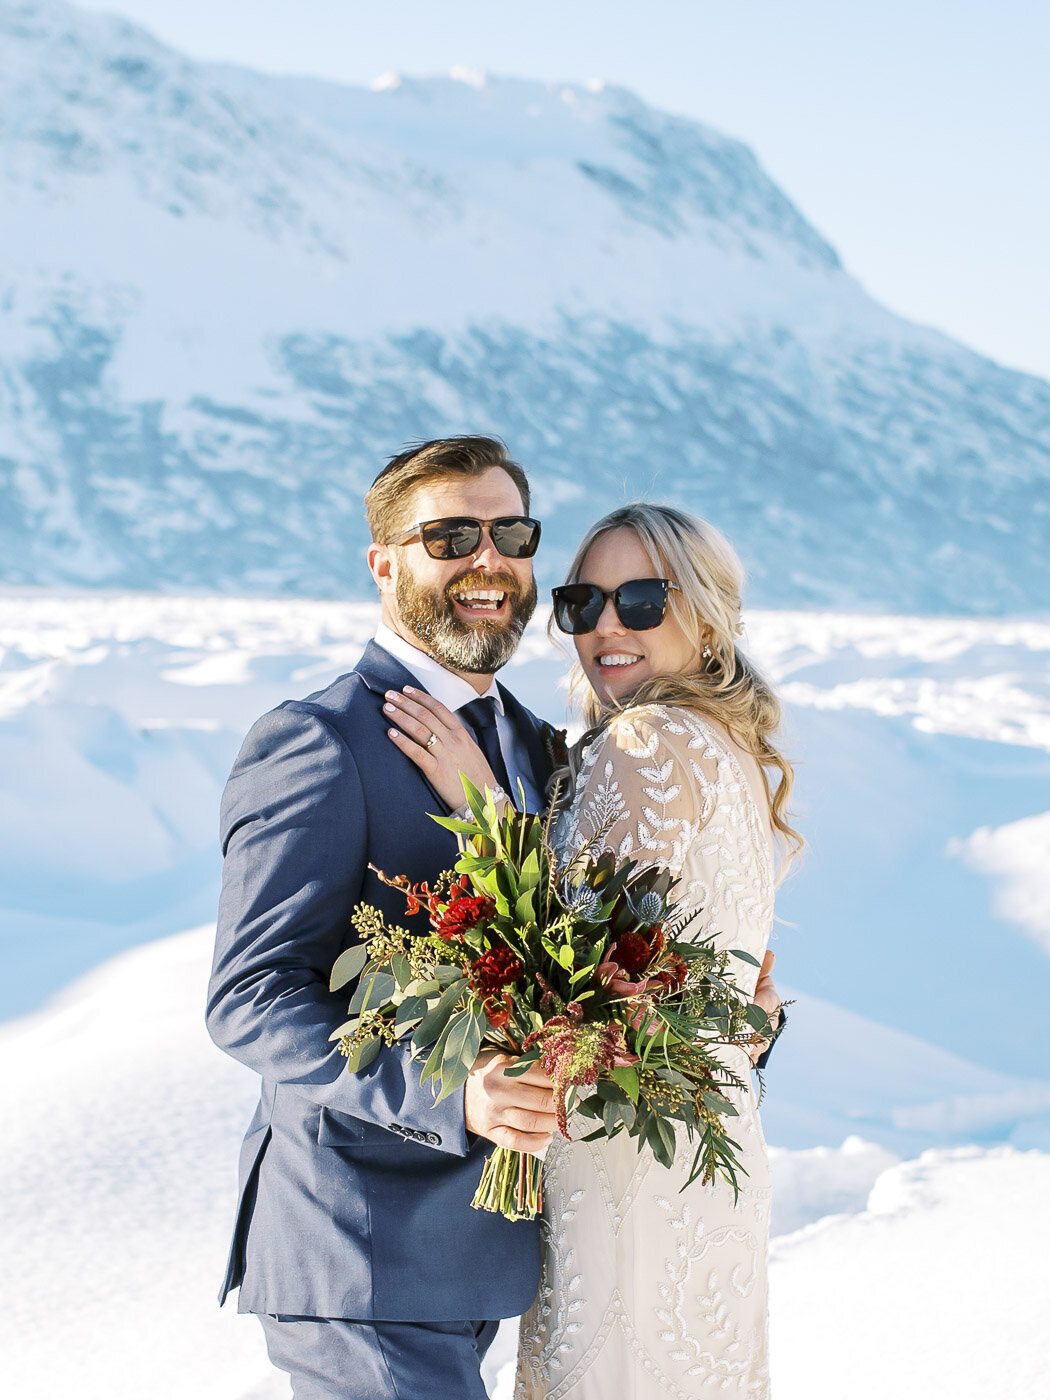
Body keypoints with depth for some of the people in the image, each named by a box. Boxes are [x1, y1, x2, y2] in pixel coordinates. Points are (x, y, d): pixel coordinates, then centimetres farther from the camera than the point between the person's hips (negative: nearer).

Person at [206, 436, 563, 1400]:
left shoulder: (533, 743, 13)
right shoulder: (317, 744, -14)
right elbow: (251, 1002, -19)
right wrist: (448, 1095, -31)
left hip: (473, 1248, 8)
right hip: (363, 1260, -8)